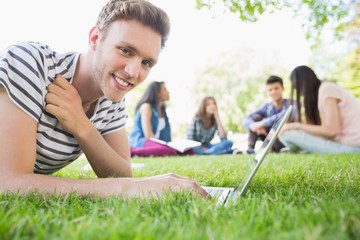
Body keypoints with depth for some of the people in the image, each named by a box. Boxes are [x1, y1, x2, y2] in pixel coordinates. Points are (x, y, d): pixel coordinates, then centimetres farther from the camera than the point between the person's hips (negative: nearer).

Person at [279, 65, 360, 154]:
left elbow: (331, 130, -18)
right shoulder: (321, 91, 15)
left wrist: (297, 126, -10)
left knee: (287, 135, -17)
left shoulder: (326, 89, -13)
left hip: (352, 145, -9)